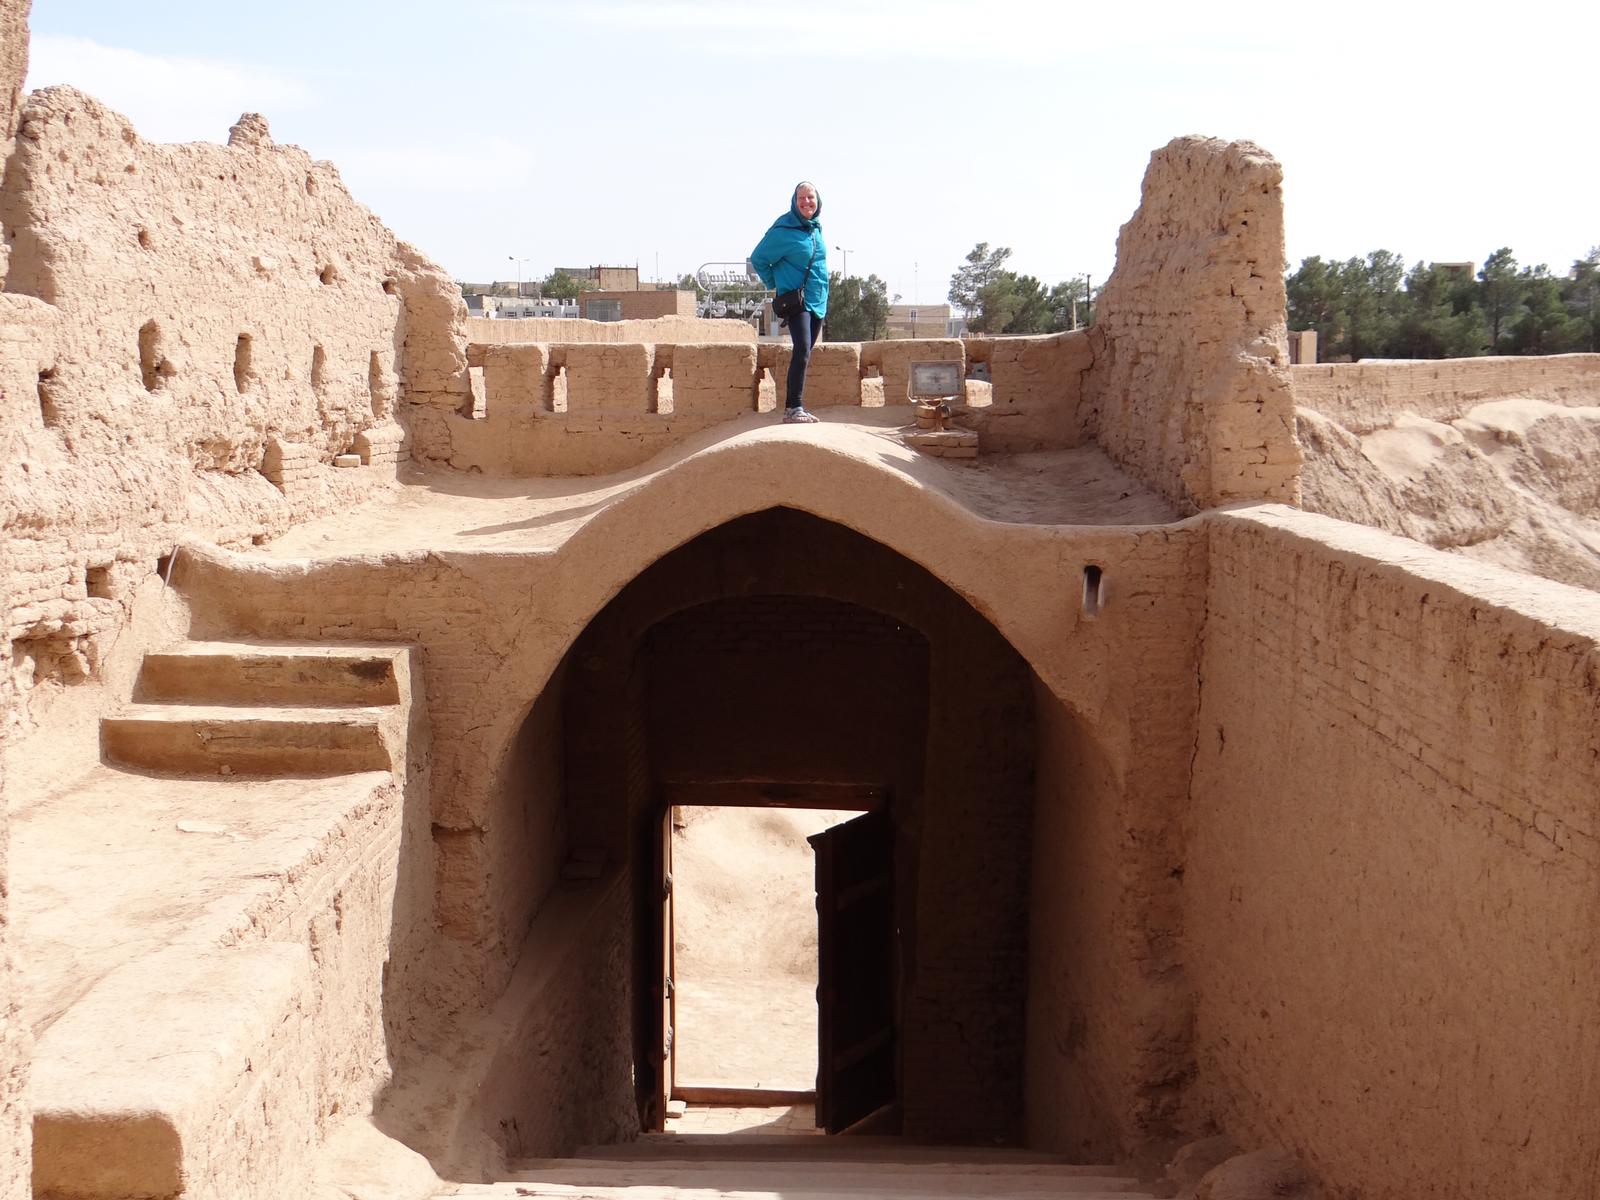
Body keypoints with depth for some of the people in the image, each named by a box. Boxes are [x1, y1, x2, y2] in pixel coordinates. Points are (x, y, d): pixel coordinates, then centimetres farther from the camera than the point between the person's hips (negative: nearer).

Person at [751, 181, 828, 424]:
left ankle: (795, 407, 16)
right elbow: (758, 259, -2)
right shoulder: (783, 231, -11)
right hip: (796, 301, -8)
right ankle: (794, 409, -23)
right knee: (802, 350, -21)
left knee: (804, 354, 10)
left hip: (818, 302, 8)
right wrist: (775, 284, 3)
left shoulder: (816, 228, 10)